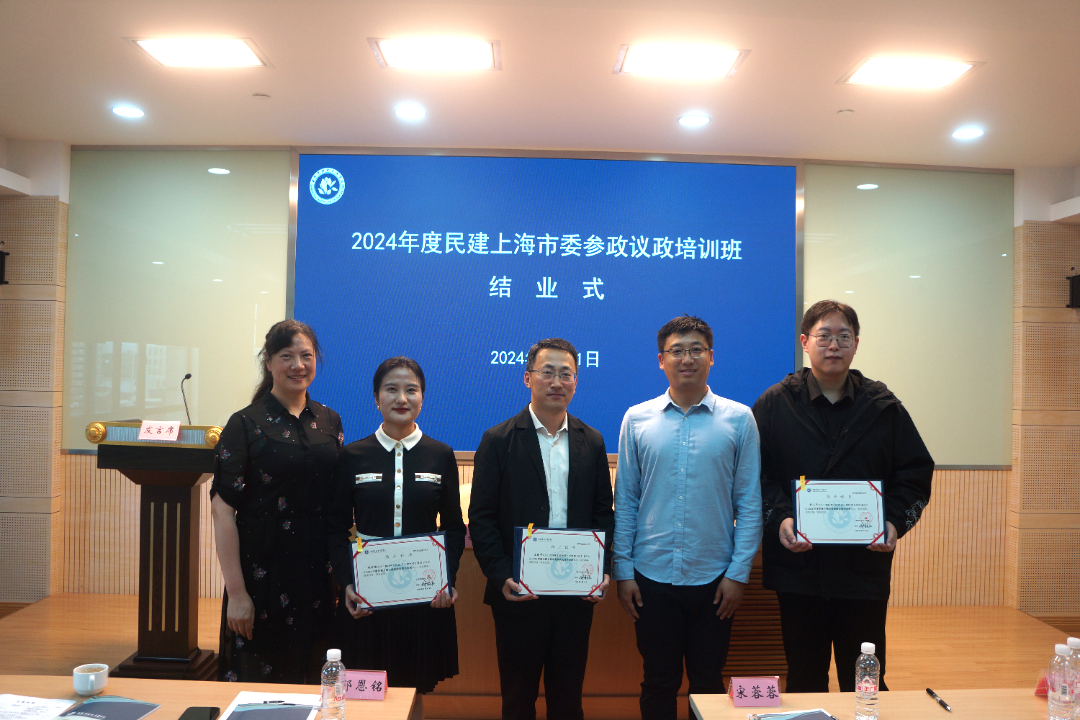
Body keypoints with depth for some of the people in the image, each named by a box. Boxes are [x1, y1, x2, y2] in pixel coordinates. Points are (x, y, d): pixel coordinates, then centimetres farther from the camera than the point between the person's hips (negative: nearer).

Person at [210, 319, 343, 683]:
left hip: (317, 572, 4)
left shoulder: (329, 422, 7)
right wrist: (236, 592, -14)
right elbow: (223, 508, -11)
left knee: (311, 678, 15)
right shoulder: (245, 424, -7)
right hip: (263, 570, -4)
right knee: (258, 680, 8)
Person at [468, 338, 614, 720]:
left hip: (576, 592, 3)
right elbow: (481, 517, -6)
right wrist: (501, 576, -15)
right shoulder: (498, 440, -4)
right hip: (518, 594, -2)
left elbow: (603, 513, 9)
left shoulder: (592, 442, 6)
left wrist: (603, 570, -4)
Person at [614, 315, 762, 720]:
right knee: (658, 683, 13)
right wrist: (623, 571, 0)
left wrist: (738, 573, -5)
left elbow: (749, 503, 0)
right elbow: (625, 501, 3)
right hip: (652, 576, 1)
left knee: (709, 683, 14)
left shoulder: (739, 419, -1)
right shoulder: (637, 420, 1)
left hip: (714, 578, 0)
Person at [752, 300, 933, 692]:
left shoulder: (883, 406, 7)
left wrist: (895, 521, -8)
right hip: (797, 567, -1)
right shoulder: (775, 404, 2)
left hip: (866, 568, 1)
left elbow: (917, 472, 8)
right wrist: (778, 519, -16)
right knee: (804, 681, 12)